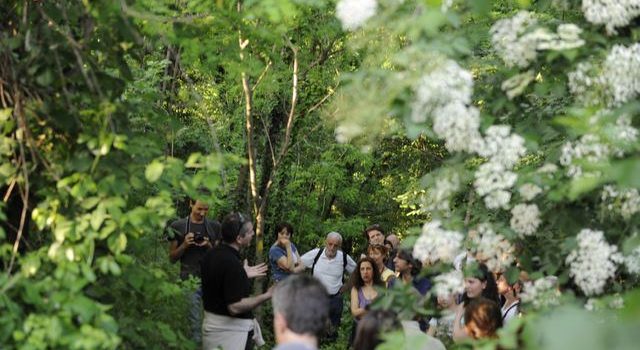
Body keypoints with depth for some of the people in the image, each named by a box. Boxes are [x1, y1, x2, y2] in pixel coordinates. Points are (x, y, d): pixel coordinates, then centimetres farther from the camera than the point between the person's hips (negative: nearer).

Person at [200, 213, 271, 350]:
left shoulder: (211, 255, 5)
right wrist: (266, 296, -21)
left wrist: (243, 275, 22)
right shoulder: (232, 263, -24)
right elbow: (235, 307, -25)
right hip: (231, 329, -9)